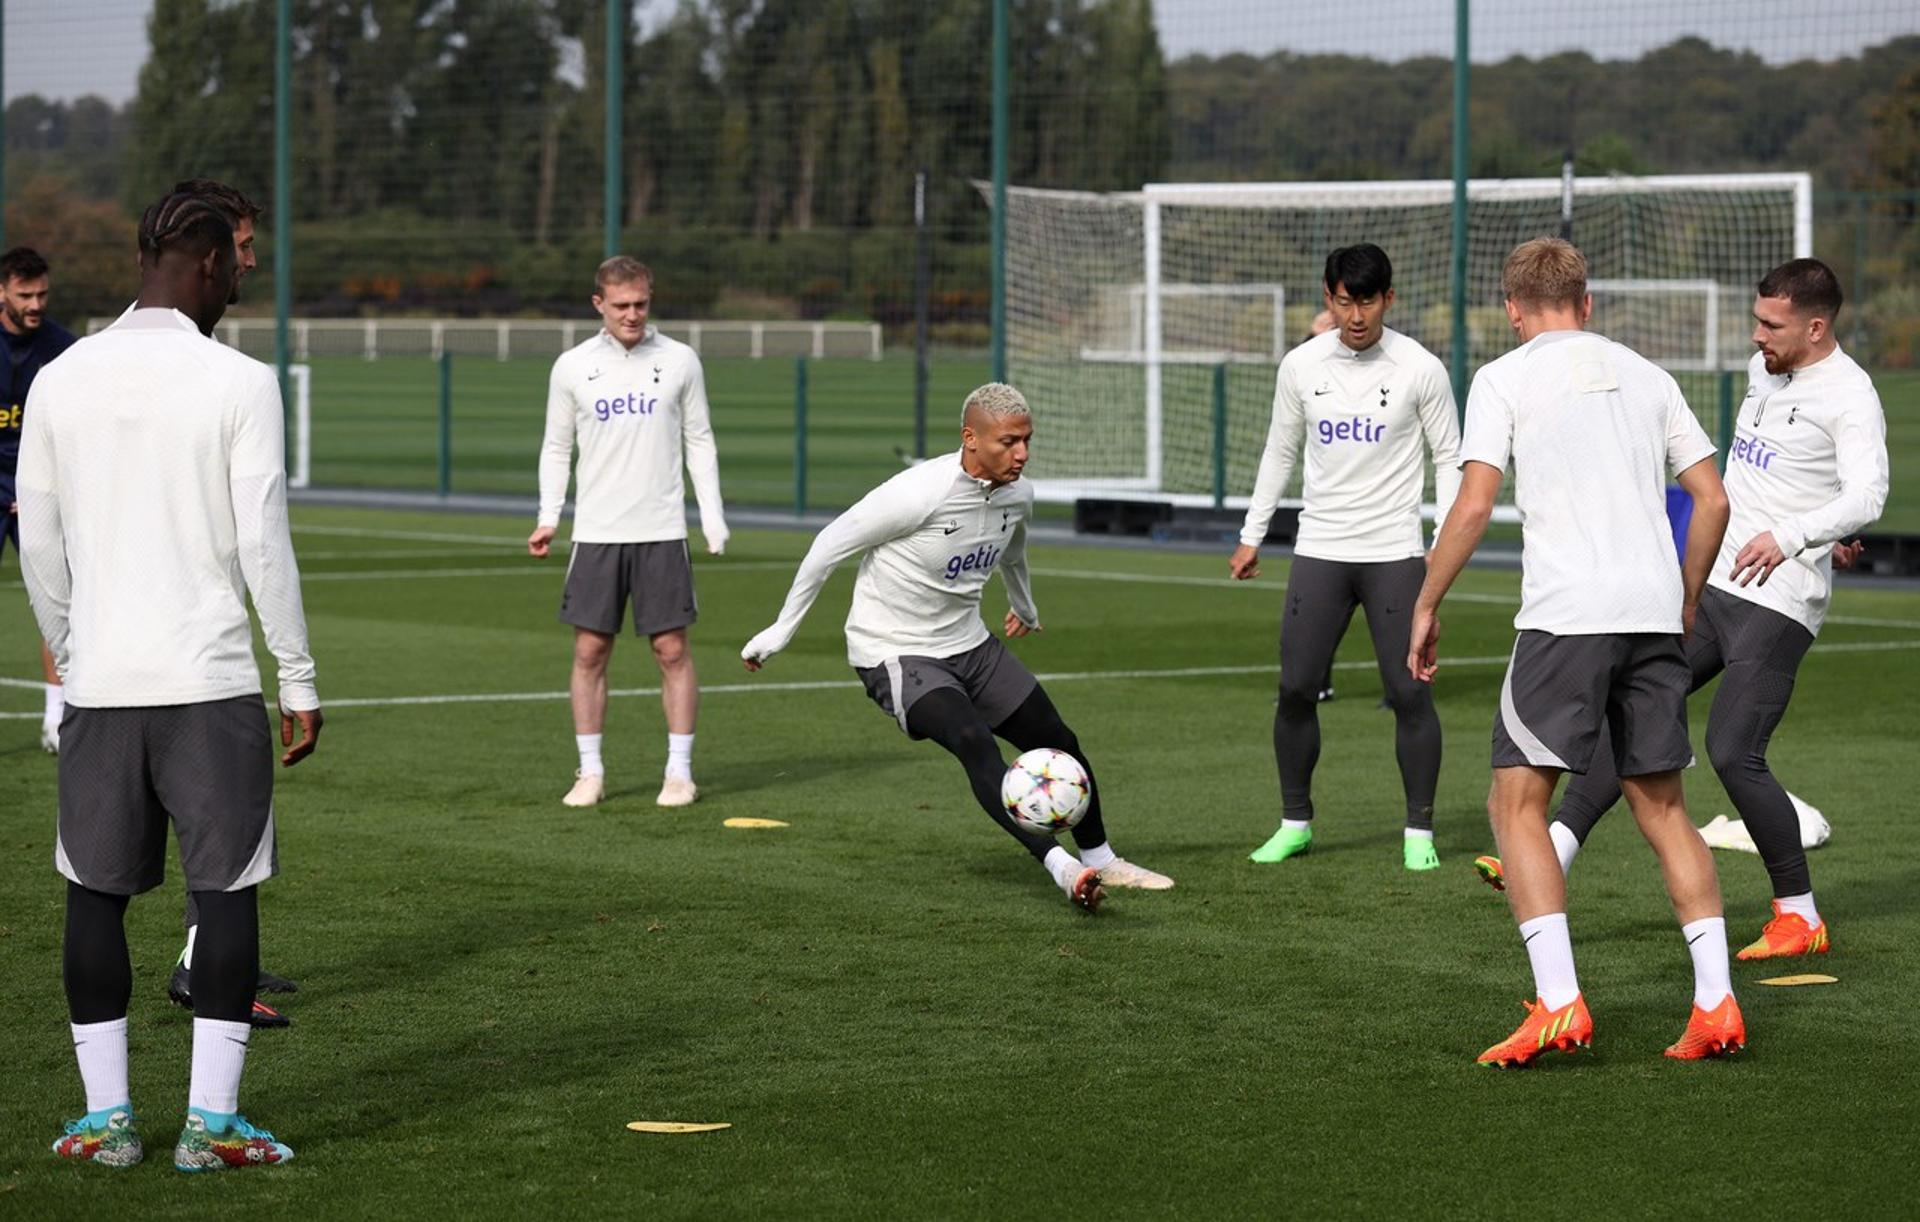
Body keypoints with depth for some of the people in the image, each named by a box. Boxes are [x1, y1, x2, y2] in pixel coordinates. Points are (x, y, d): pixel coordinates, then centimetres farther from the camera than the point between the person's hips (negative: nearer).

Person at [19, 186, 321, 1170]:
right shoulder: (239, 385, -6)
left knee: (97, 893, 10)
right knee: (226, 888, 3)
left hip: (99, 682, 4)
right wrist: (300, 681, 1)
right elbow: (264, 544, -7)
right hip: (211, 678, -3)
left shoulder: (62, 380, 5)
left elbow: (39, 545, 10)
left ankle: (105, 1116, 11)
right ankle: (213, 1121, 1)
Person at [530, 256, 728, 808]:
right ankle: (590, 772, 10)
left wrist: (713, 518, -1)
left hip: (662, 533, -1)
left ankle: (679, 771, 6)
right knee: (590, 650, 1)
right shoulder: (573, 366, 4)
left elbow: (700, 442, 8)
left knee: (672, 649, -2)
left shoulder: (679, 360, 3)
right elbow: (556, 447, 11)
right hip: (596, 533, 1)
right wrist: (548, 516, -1)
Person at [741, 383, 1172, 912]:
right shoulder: (920, 492, -26)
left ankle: (1100, 860, 32)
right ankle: (1062, 869, -37)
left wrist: (1025, 609, 42)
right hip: (896, 655, -8)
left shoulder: (1018, 494, -3)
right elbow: (830, 544, -15)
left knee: (1058, 742, 9)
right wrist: (781, 631, -9)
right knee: (975, 743, -31)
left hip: (969, 644, 8)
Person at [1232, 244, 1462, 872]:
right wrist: (1252, 536, 15)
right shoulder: (1301, 366, 4)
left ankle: (1419, 831, 5)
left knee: (1409, 692, -6)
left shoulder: (1420, 369, -5)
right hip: (1319, 550, 3)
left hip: (1396, 553, -3)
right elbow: (1280, 452, 15)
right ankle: (1295, 823, 14)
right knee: (1296, 689, 0)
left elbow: (1449, 459, 2)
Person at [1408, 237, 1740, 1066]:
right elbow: (1712, 501, 14)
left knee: (1517, 802, 0)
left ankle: (1558, 1004, -13)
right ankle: (1715, 1004, 6)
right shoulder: (1646, 376, 17)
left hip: (1566, 616, -5)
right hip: (1655, 612, 5)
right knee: (1662, 808, 14)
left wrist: (1426, 607, 3)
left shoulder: (1504, 378, 3)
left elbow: (1473, 507, -7)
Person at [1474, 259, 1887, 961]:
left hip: (1777, 605, -8)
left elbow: (1867, 495, -27)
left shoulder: (1849, 396, -14)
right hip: (1709, 583, 8)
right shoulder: (1763, 370, 12)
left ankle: (1800, 917, 1)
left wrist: (1792, 536, -39)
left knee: (1732, 752, -13)